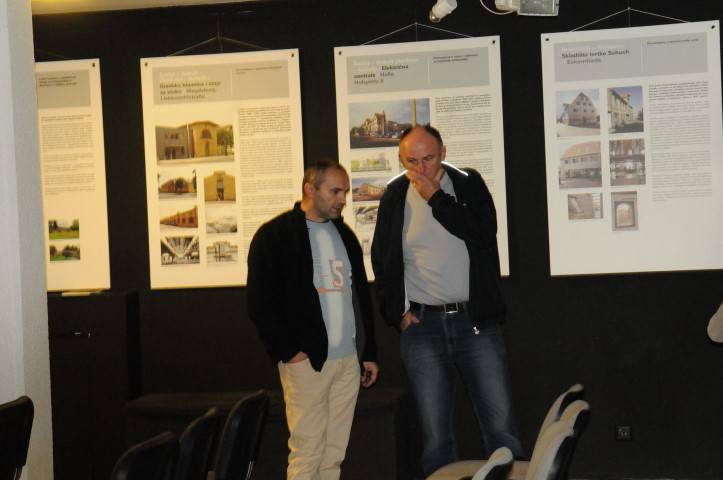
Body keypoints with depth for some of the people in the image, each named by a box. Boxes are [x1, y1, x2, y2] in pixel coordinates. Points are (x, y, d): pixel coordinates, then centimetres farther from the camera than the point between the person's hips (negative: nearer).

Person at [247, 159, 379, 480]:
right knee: (307, 453, -6)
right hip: (306, 360, -6)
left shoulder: (345, 235, 17)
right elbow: (260, 303, -7)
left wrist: (369, 352, 18)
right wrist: (289, 351, -12)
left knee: (334, 453, 5)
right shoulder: (274, 235, -4)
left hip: (348, 360, 6)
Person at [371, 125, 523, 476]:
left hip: (475, 320, -1)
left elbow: (485, 232, -14)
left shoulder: (469, 184, 3)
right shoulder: (395, 197, 6)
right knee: (435, 435, 3)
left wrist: (436, 198, -13)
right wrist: (397, 312, 2)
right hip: (422, 326, 1)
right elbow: (383, 261, 12)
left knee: (501, 426, -2)